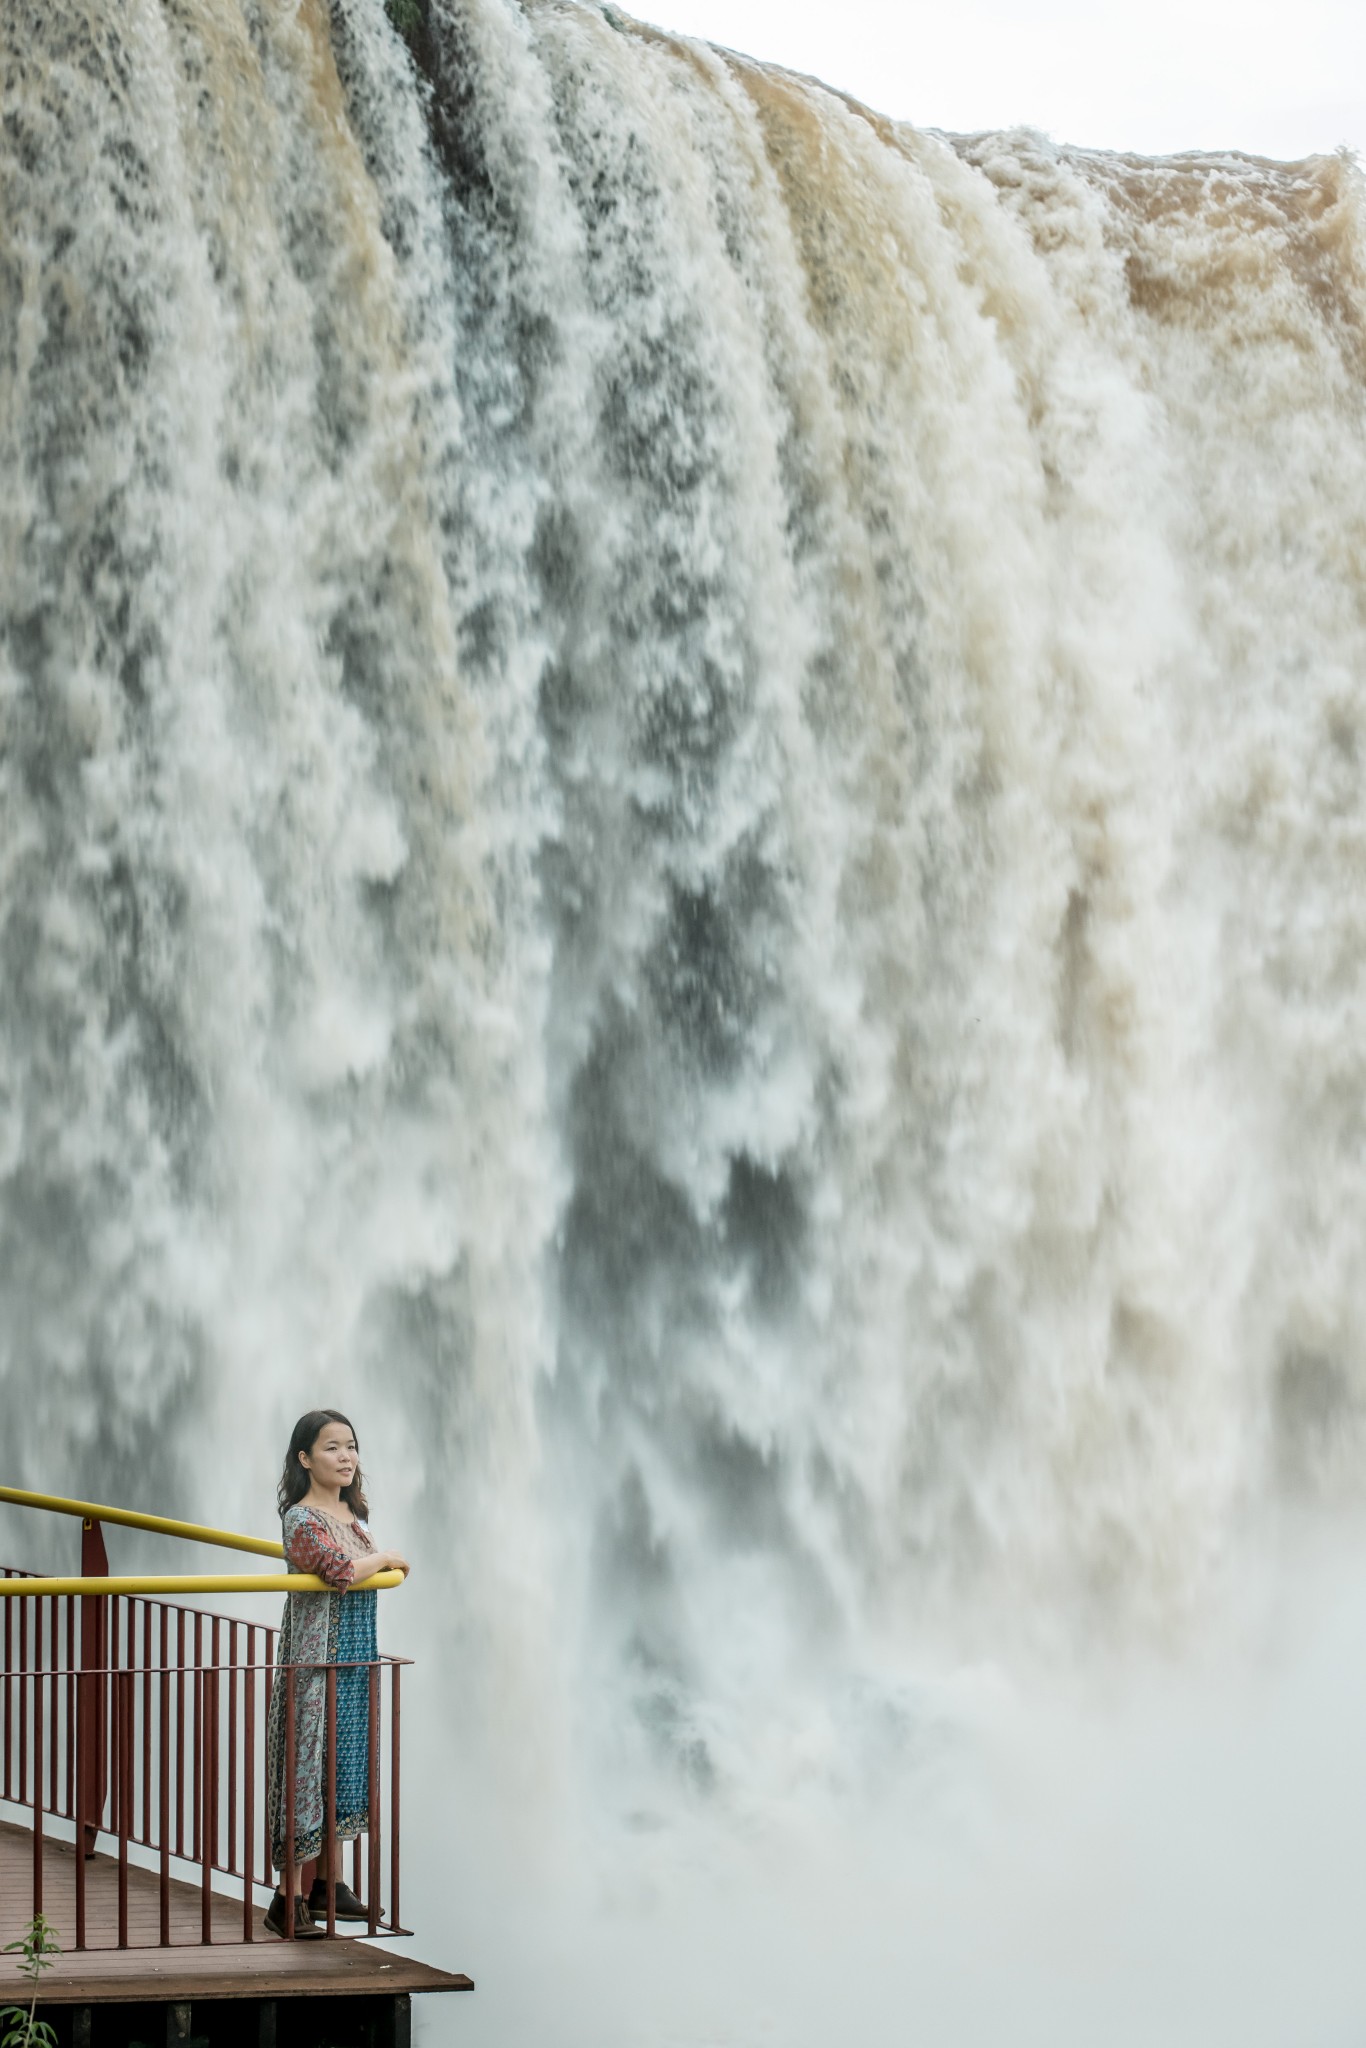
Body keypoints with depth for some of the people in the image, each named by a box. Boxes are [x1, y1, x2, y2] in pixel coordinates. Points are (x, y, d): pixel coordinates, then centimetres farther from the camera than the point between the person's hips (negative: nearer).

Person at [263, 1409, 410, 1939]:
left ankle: (327, 1883, 23)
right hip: (315, 1660, -8)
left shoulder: (351, 1513, 11)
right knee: (309, 1772, -7)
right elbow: (341, 1570, -31)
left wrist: (387, 1563, 16)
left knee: (343, 1769, 13)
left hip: (355, 1661, 9)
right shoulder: (303, 1518, -15)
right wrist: (386, 1558, -14)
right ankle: (290, 1900, -4)